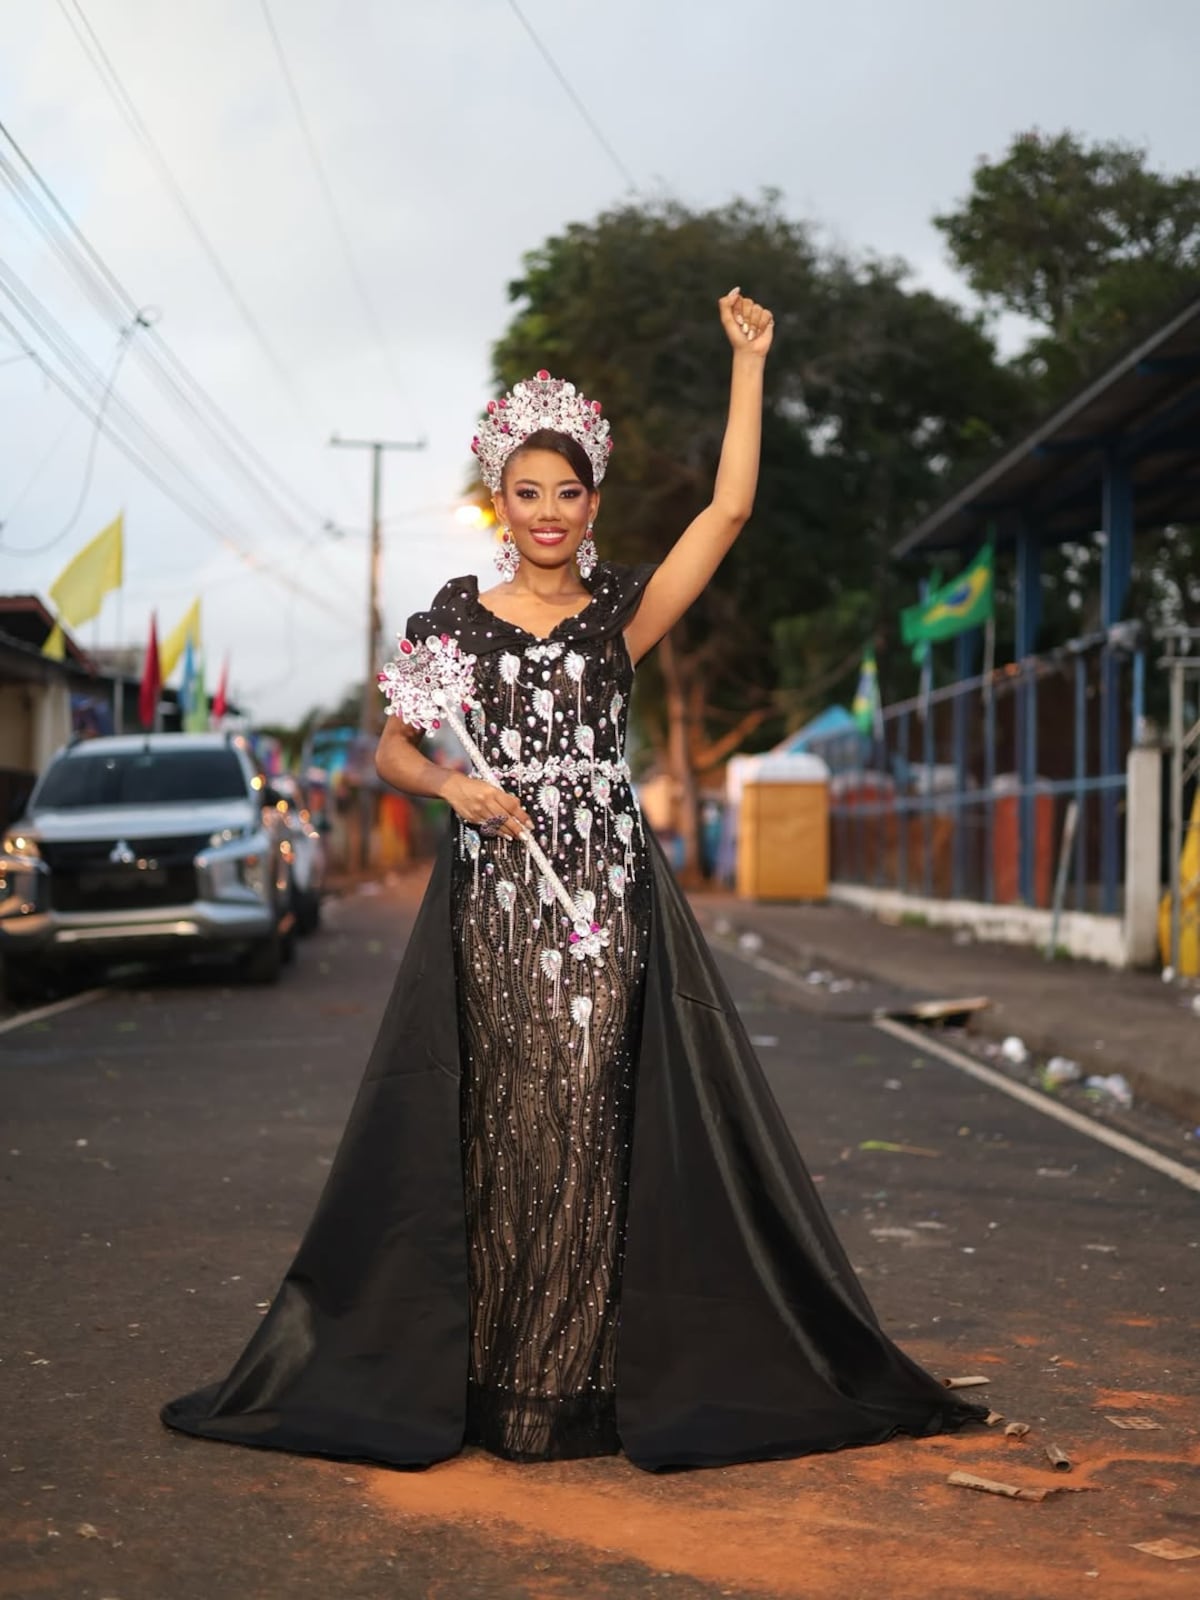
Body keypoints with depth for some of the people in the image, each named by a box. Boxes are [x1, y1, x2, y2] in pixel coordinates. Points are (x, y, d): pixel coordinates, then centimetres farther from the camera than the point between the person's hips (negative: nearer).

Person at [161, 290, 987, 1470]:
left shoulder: (622, 613, 8)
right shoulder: (454, 620, 9)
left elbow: (729, 507, 1)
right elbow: (390, 750, 11)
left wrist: (747, 361, -1)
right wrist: (453, 786, -9)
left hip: (606, 894, 0)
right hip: (494, 895, 0)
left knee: (589, 1124, -3)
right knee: (504, 1126, -2)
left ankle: (579, 1383, 4)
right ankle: (487, 1382, 6)